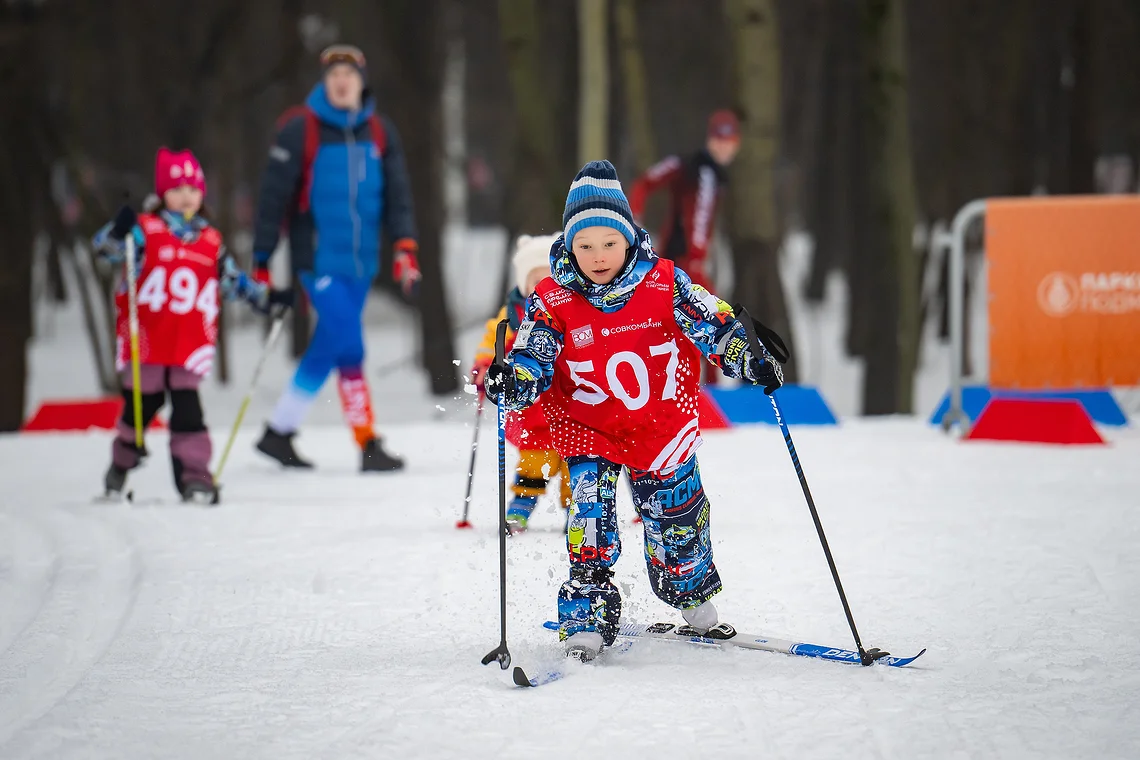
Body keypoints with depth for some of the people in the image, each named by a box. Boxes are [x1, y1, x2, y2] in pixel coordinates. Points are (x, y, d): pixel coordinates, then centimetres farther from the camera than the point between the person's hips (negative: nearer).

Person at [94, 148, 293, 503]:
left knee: (187, 409, -4)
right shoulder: (145, 231, -2)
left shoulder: (211, 241, 11)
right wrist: (119, 231, -35)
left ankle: (194, 477, -3)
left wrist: (267, 298, 12)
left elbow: (233, 281, 20)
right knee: (141, 406, 9)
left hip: (191, 345, 2)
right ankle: (120, 467, 28)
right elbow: (106, 247, -14)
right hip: (146, 342, -2)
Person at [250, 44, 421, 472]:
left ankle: (279, 433, 25)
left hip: (360, 261, 5)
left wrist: (404, 247, -6)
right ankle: (369, 447, -10)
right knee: (349, 348, -13)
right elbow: (274, 196, -4)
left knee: (327, 350, 11)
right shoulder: (301, 129, -6)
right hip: (318, 258, -5)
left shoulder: (379, 132, 8)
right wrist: (261, 263, -4)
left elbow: (397, 192, 7)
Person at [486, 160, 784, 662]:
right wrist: (512, 384, -34)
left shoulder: (664, 283, -12)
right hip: (588, 427, -1)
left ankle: (693, 600, 42)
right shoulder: (552, 302, -13)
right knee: (590, 513, -20)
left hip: (662, 422, 1)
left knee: (675, 518, 14)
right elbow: (532, 362, -13)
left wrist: (749, 360, -21)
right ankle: (586, 620, -12)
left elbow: (713, 324, -6)